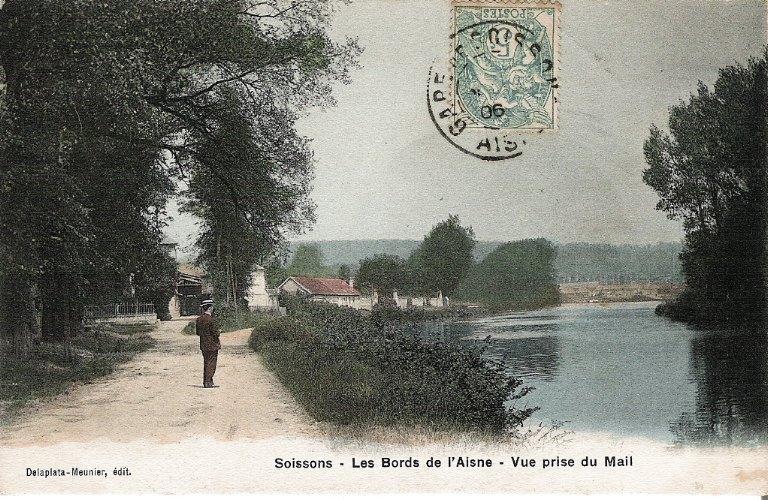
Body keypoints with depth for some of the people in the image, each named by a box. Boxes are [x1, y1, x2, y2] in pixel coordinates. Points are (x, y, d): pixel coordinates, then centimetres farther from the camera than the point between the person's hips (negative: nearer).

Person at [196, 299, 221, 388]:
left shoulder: (198, 319, 4)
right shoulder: (211, 320, -18)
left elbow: (198, 332, 11)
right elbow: (216, 333, -17)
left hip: (203, 345, 7)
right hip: (212, 345, -7)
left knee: (206, 363, 16)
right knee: (211, 364, -1)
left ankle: (206, 381, 20)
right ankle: (208, 382, -1)